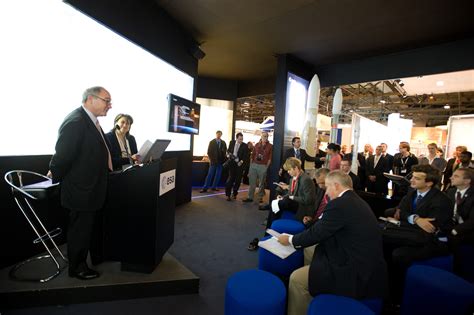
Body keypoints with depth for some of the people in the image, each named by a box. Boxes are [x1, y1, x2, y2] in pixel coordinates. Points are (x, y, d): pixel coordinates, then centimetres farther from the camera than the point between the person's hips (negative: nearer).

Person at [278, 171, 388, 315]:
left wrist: (290, 240, 4)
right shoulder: (357, 202, 9)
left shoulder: (339, 204, -20)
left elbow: (316, 233, -13)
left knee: (297, 278, -4)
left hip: (357, 276, -9)